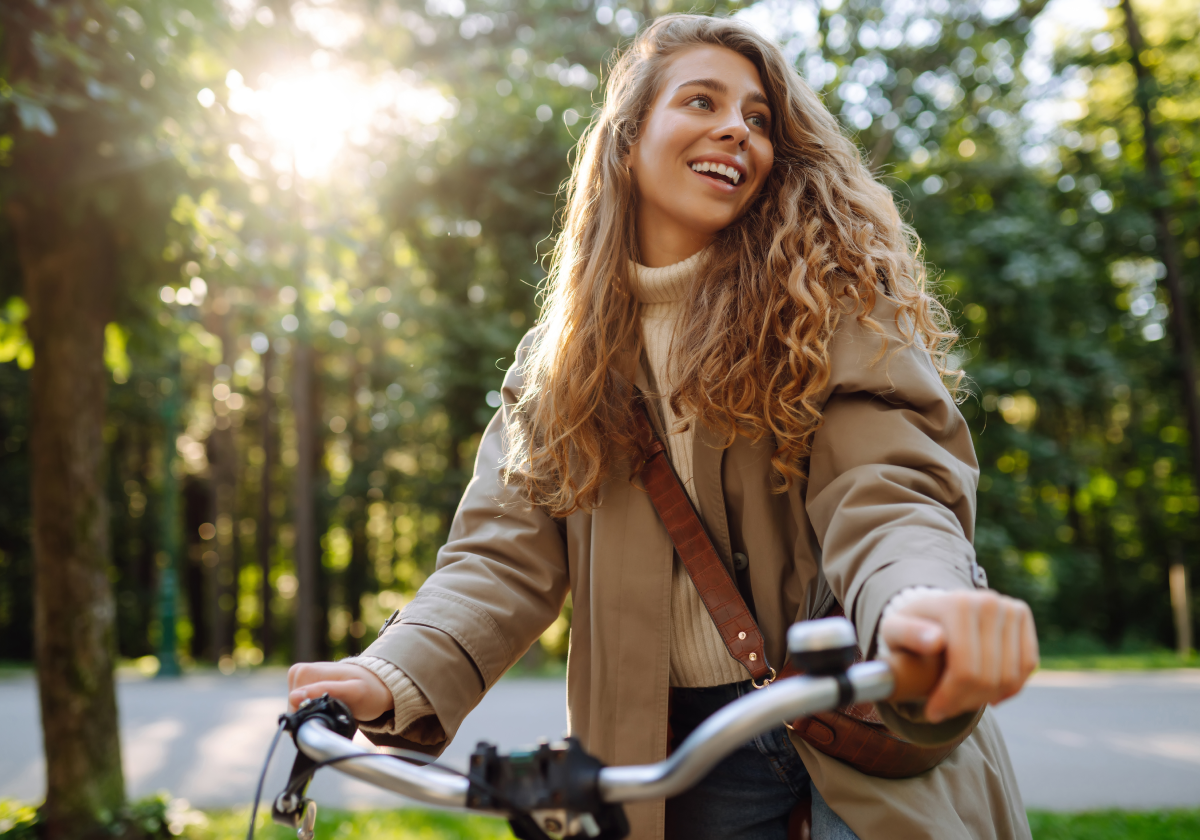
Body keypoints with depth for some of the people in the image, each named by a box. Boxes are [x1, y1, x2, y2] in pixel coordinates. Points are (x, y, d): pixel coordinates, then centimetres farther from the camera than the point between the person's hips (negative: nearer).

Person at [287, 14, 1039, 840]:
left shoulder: (832, 298, -3)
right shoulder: (561, 358, 5)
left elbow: (883, 491, -16)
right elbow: (505, 551, -2)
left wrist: (920, 603, -40)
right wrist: (396, 677, -21)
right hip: (677, 751, 2)